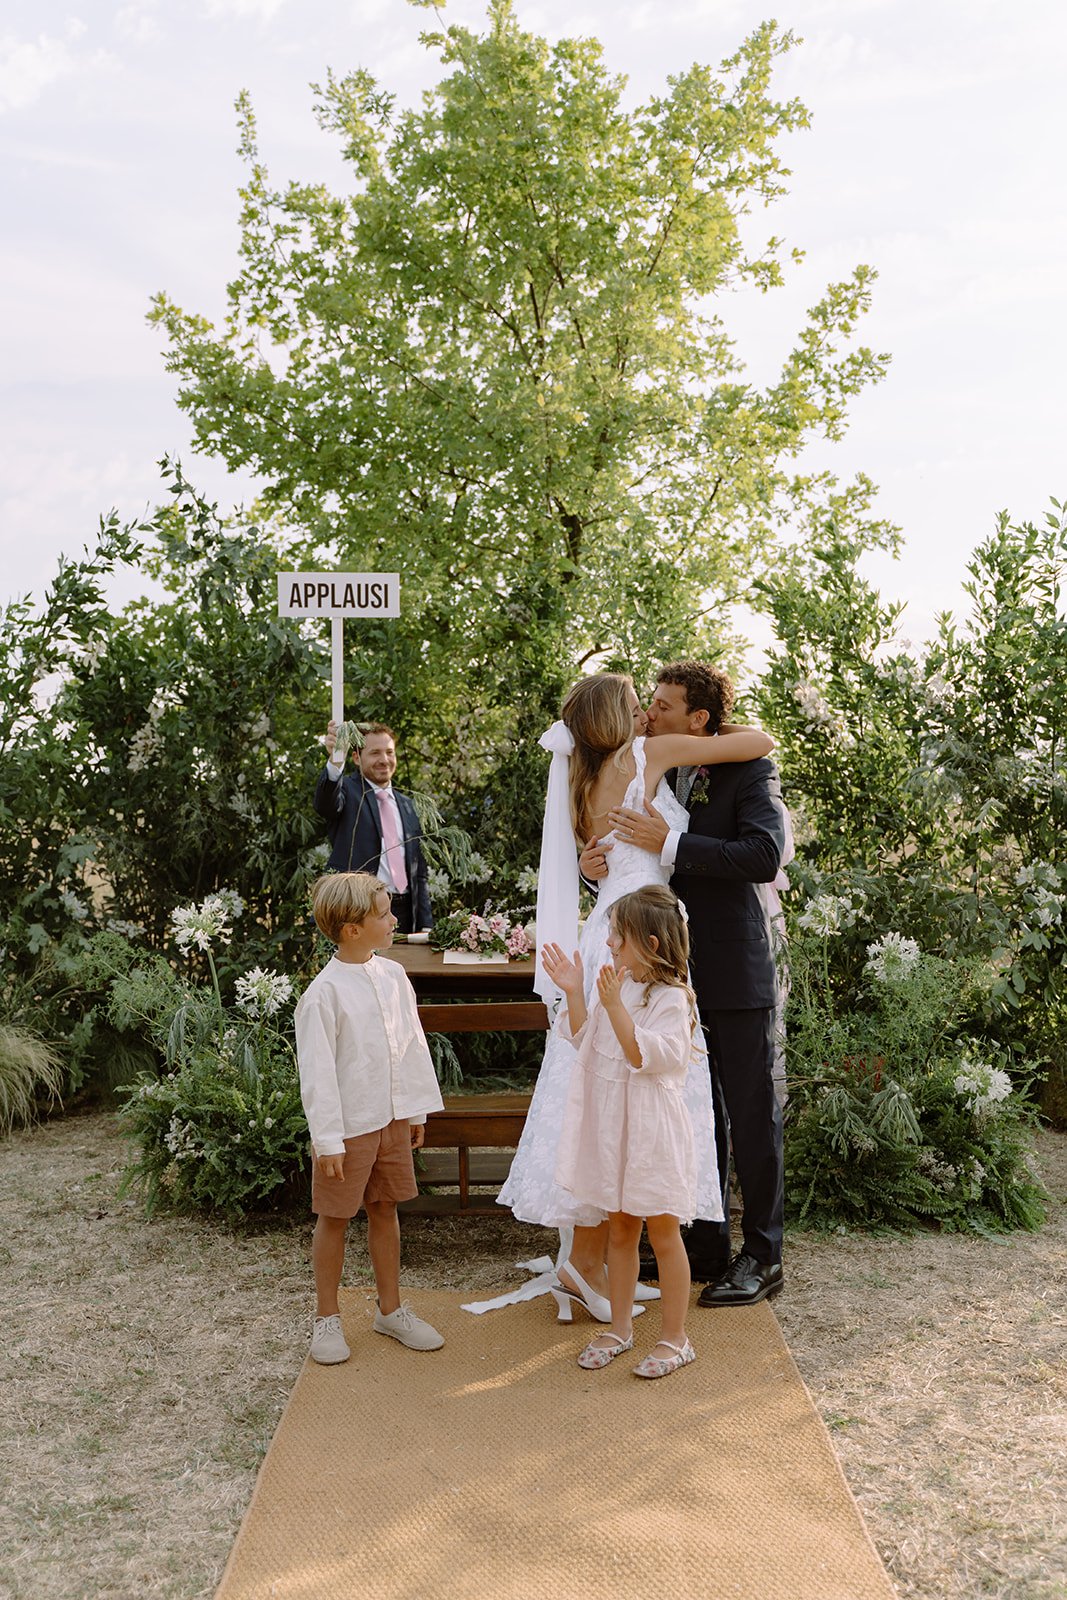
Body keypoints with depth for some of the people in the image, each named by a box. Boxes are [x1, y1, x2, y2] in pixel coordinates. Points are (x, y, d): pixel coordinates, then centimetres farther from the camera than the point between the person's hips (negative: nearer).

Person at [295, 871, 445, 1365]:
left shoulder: (393, 976, 1)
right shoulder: (324, 993, -18)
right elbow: (317, 1072, -16)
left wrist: (418, 1108, 12)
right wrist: (328, 1139, -15)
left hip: (393, 1118, 6)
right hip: (348, 1125, -6)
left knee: (385, 1210, 17)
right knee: (334, 1218, 9)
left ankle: (391, 1309, 31)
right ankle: (327, 1318, 25)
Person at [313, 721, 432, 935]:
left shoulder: (406, 805, 19)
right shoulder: (347, 791, 2)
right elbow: (325, 803, -23)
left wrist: (426, 925, 12)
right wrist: (334, 760, -42)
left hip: (404, 914, 5)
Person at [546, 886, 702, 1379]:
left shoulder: (670, 997, -17)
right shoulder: (617, 984, 8)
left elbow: (644, 1055, -26)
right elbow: (586, 1041, 16)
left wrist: (614, 1006, -33)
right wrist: (573, 993, 5)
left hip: (652, 1129, -7)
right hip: (612, 1126, 8)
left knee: (663, 1233, 5)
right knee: (619, 1229, 17)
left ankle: (674, 1338, 18)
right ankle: (620, 1328, 30)